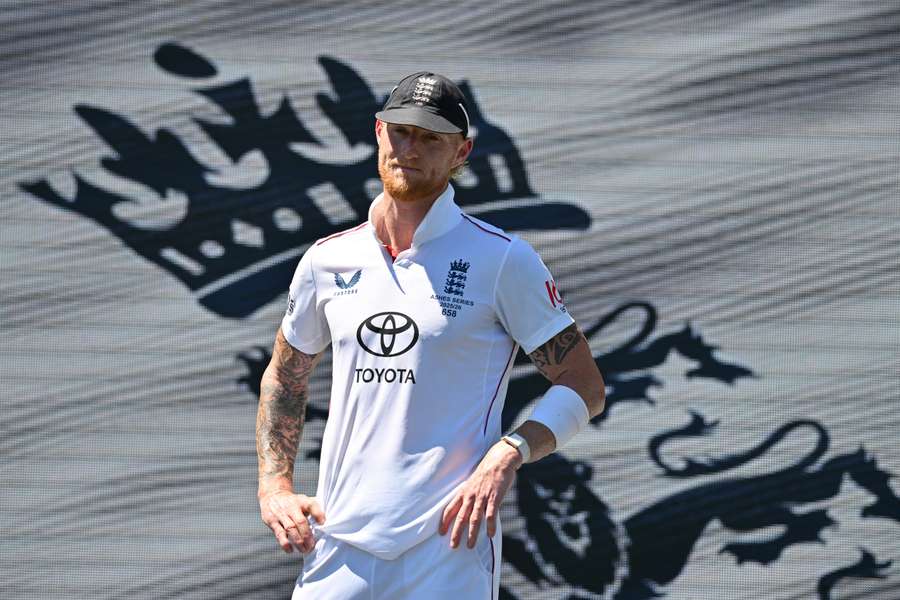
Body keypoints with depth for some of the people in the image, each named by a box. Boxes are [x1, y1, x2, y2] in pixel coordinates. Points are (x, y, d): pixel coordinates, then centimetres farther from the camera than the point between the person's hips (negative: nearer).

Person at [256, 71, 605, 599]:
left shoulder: (503, 259, -1)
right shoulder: (328, 260, 11)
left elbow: (585, 386, -1)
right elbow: (284, 378, 25)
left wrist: (506, 456, -16)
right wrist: (275, 487, 12)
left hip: (449, 545, -4)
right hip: (339, 544, 4)